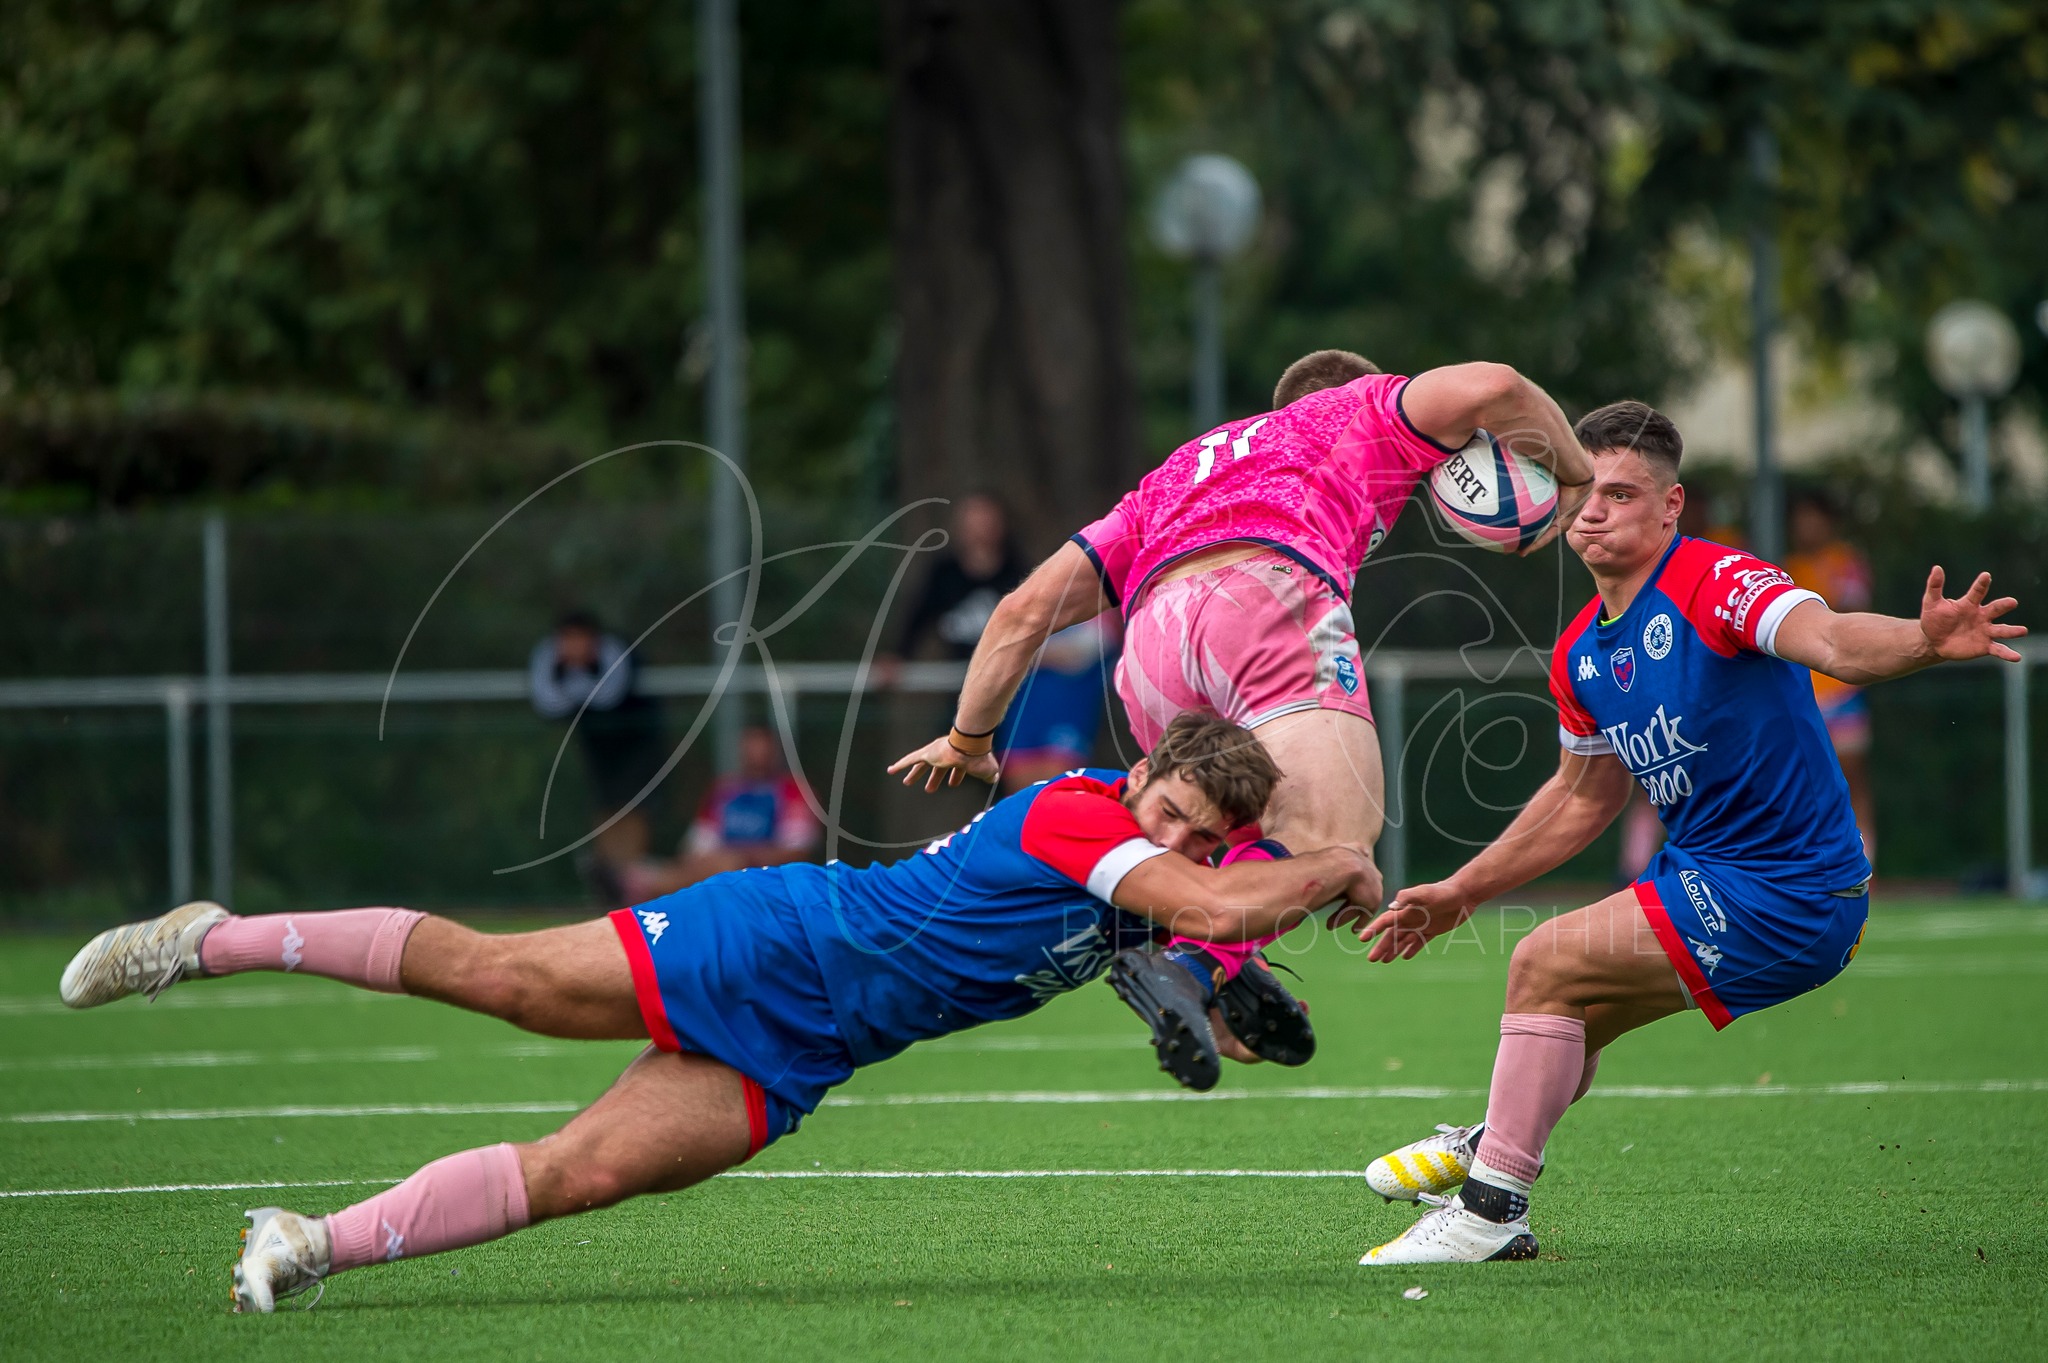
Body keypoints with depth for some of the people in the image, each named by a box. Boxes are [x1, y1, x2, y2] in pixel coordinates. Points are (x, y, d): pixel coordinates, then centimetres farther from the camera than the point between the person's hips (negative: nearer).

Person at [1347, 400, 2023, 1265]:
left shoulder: (1715, 583, -20)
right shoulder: (1581, 655, 7)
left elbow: (1829, 639, -39)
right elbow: (1584, 796, 22)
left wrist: (1924, 641, -60)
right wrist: (1461, 892, 25)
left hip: (1786, 897, -9)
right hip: (1705, 872, 9)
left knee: (1548, 966, -13)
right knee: (1562, 1014, 23)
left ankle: (1491, 1210, -4)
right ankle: (1490, 1147, 51)